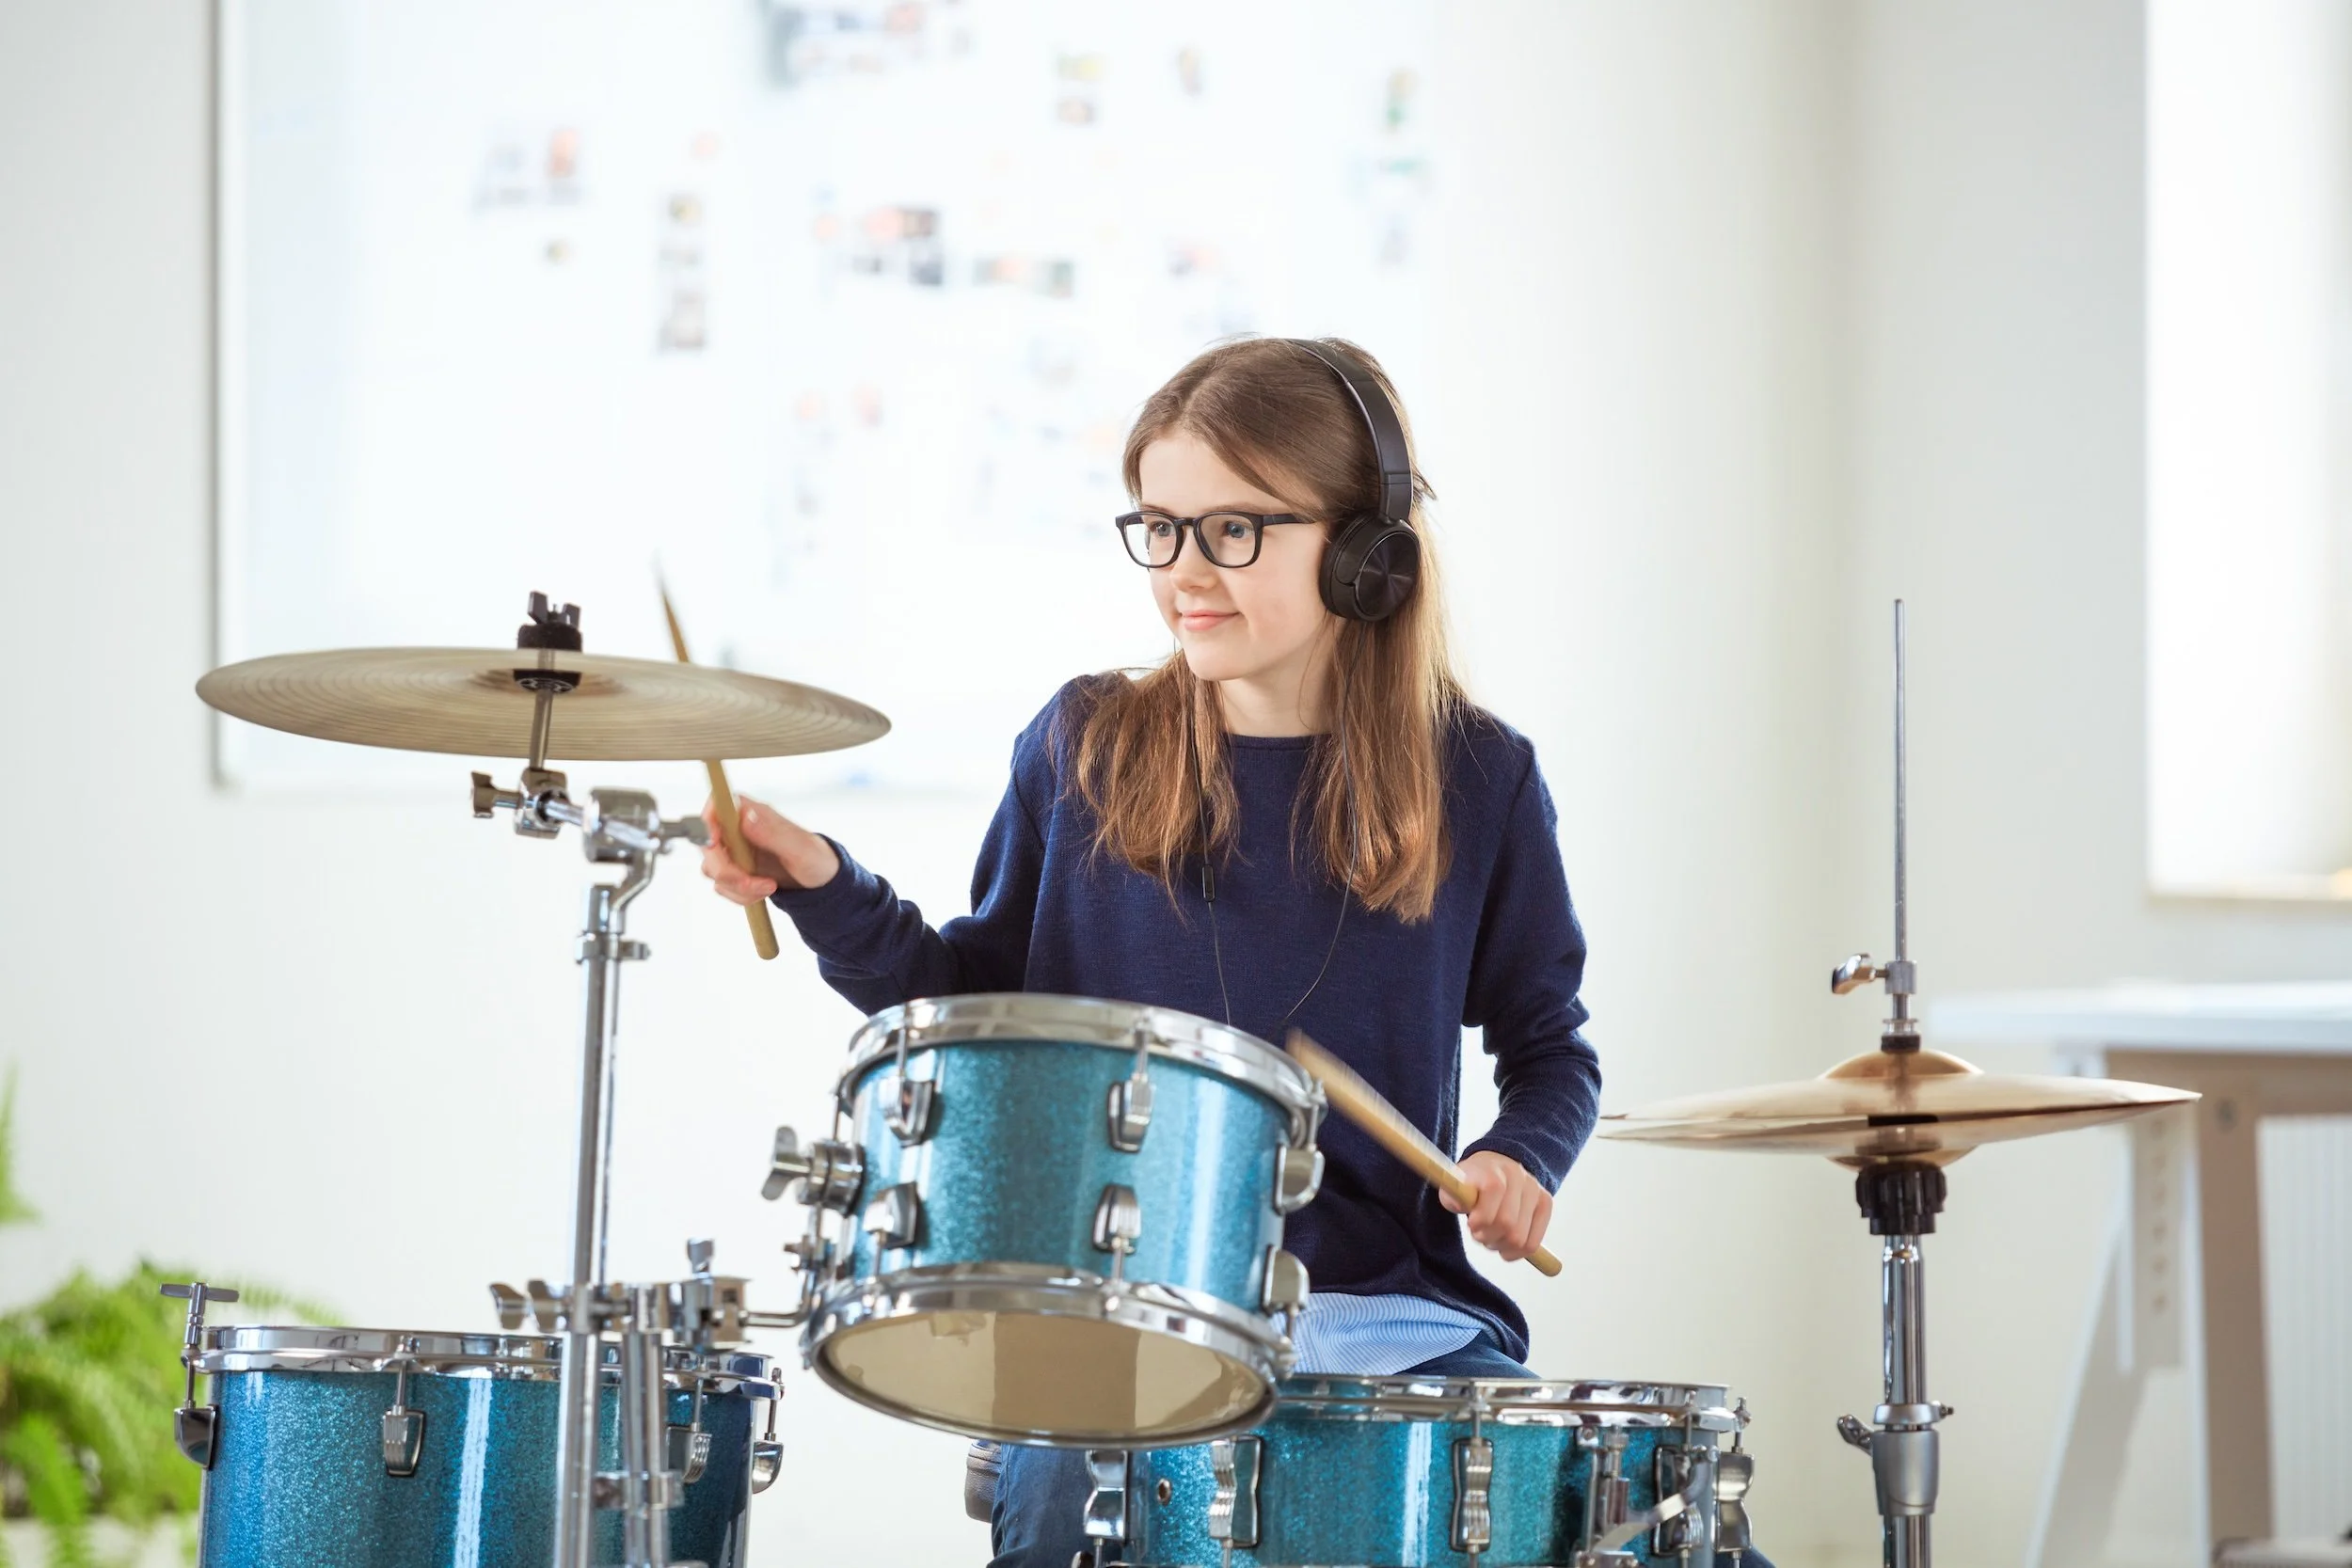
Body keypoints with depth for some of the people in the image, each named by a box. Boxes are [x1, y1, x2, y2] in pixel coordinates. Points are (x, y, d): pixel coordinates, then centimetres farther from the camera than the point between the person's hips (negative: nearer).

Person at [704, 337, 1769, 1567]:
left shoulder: (1476, 779, 2)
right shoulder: (1083, 751, 4)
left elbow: (1546, 1041, 14)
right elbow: (986, 1001, 13)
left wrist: (1521, 1156, -7)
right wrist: (829, 895, -3)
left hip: (1392, 1315, 1)